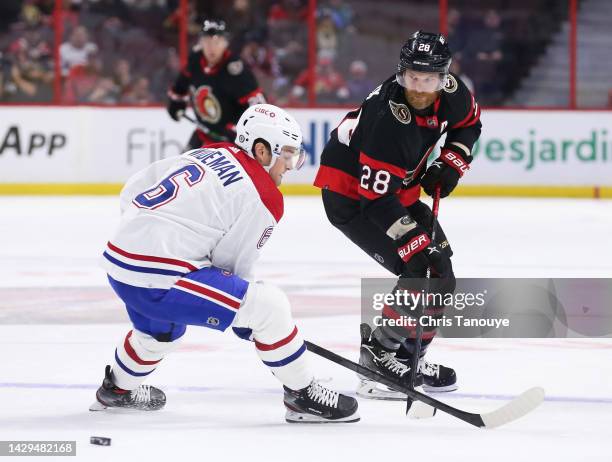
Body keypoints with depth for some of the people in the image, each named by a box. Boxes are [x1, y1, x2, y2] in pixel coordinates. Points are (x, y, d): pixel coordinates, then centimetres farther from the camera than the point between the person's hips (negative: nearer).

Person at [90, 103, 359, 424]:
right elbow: (232, 265, -1)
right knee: (269, 304, -8)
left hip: (118, 264, 9)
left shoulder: (208, 154, 14)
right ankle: (302, 396, 1)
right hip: (158, 280, -9)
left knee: (162, 329, 39)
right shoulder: (263, 197, -7)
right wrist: (246, 323, 15)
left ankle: (118, 389, 61)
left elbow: (132, 193, 16)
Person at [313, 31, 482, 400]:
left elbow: (469, 123, 15)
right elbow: (376, 199, -34)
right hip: (350, 194, -9)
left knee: (439, 260, 14)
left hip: (395, 188, 9)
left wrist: (451, 163, -1)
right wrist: (418, 245, -37)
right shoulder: (389, 117, -34)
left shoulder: (451, 92, -11)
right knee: (425, 272, -19)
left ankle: (406, 348, 24)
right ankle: (382, 359, -11)